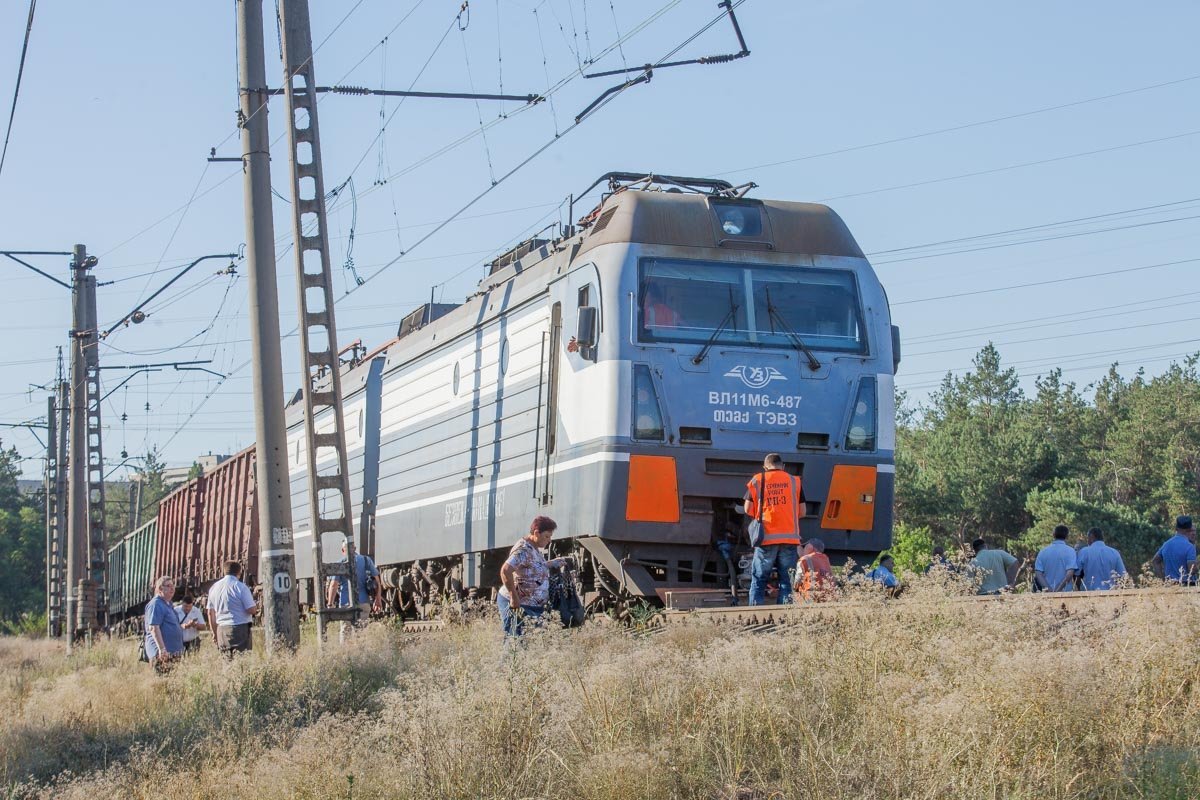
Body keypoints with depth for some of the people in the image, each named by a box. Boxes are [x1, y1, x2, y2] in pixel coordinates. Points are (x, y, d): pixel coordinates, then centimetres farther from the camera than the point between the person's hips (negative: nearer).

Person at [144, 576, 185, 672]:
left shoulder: (168, 604, 20)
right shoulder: (156, 604, -11)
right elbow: (153, 627, -20)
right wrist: (162, 649, -25)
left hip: (173, 652, 10)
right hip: (163, 652, -10)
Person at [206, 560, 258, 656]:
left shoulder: (214, 587, 11)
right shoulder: (240, 587, -9)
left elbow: (211, 613, 16)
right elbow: (252, 610, -12)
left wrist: (215, 632, 23)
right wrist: (256, 606, 11)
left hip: (221, 630, 6)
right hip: (240, 629, -6)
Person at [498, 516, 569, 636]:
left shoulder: (535, 548, 12)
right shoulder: (523, 550, -19)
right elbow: (505, 570, -31)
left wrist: (551, 563, 18)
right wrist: (514, 597, -27)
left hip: (533, 606, 10)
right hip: (517, 604, -10)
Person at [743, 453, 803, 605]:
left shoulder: (757, 481, 5)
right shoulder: (794, 481, 8)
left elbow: (748, 509, 2)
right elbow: (802, 512, 8)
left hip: (766, 537, -1)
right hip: (789, 537, 1)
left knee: (759, 580, 5)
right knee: (787, 581, 4)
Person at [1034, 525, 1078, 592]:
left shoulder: (1043, 551, 9)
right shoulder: (1070, 551, -2)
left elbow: (1038, 574, 0)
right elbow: (1070, 573, -13)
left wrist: (1048, 589, -10)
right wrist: (1058, 590, -14)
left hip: (1047, 593, 3)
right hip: (1065, 592, -3)